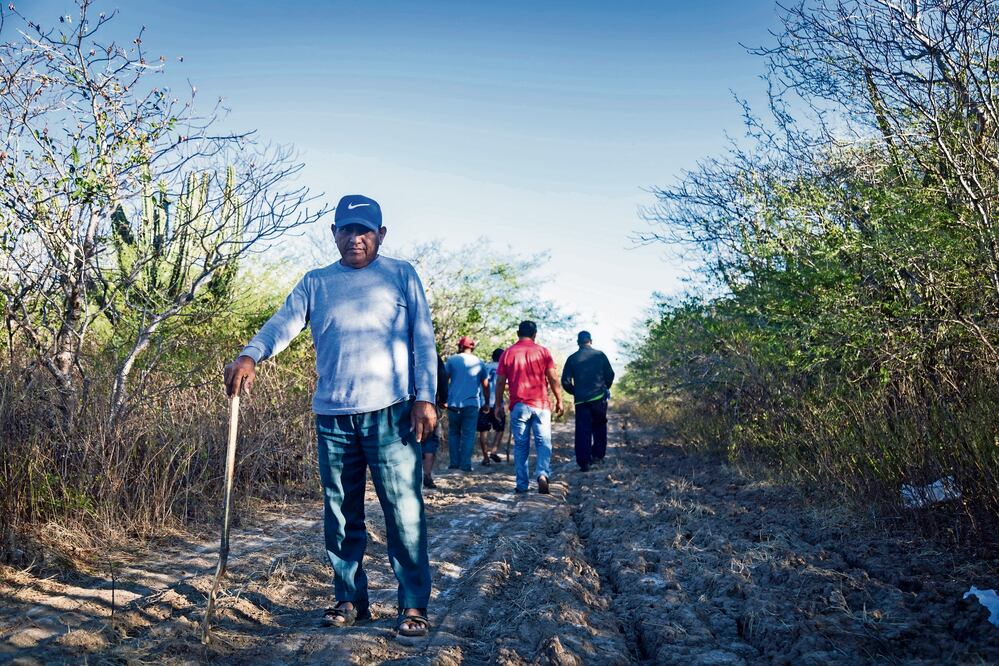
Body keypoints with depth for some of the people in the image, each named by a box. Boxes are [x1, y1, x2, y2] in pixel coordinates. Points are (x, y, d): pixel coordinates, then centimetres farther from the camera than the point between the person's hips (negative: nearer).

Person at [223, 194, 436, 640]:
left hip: (390, 412, -3)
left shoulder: (401, 276, 7)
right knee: (341, 514, 11)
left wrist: (425, 397, -7)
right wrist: (250, 356, -22)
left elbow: (422, 339, 2)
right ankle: (350, 600, 24)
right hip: (331, 417, 3)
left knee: (404, 511, -3)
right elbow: (283, 323, -2)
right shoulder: (315, 282, 13)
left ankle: (414, 605, 8)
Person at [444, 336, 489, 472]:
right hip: (472, 403, 0)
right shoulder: (479, 363, 8)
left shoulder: (452, 360, 2)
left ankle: (454, 462, 8)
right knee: (468, 434, 3)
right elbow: (485, 385, 12)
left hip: (454, 403, 0)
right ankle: (465, 464, -2)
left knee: (454, 433, 12)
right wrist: (487, 403, 21)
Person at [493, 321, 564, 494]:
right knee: (543, 442, 3)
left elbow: (500, 382, 4)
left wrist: (498, 405, 12)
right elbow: (553, 379, 0)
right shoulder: (543, 352, 2)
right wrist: (559, 400, 10)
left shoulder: (507, 354, 5)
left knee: (520, 445, 7)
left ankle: (522, 485, 7)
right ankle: (543, 474, -18)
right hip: (541, 404, -1)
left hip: (518, 405, 1)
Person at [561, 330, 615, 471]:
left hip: (581, 400, 0)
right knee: (599, 428, 17)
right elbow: (610, 374, 4)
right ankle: (597, 456, 15)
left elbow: (565, 381, -1)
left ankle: (584, 461, -3)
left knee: (582, 431, 2)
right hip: (599, 397, 0)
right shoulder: (600, 355, 1)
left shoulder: (572, 359, 1)